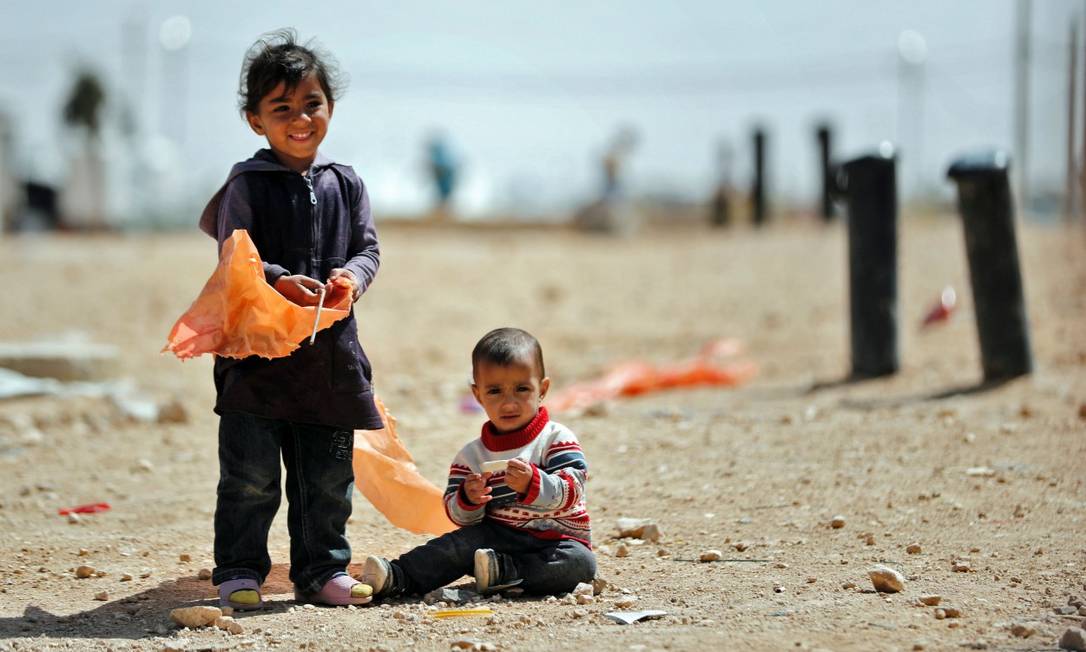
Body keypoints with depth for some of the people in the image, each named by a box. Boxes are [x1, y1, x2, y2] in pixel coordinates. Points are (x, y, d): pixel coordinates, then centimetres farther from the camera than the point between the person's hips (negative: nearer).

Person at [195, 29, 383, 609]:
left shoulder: (346, 185, 9)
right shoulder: (247, 186, -3)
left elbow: (368, 246, 12)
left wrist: (355, 274, -11)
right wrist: (280, 282, -24)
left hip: (330, 349, 4)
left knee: (328, 473, 9)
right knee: (250, 473, -2)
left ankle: (321, 568, 20)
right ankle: (239, 571, 8)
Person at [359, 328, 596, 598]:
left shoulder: (558, 439, -4)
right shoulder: (472, 455, 6)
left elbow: (571, 492, -18)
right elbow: (460, 516, 4)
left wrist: (533, 484, -36)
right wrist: (468, 500, -19)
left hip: (556, 538, -2)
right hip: (500, 536, 2)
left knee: (581, 562, -32)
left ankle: (504, 572, -32)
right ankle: (397, 578, -27)